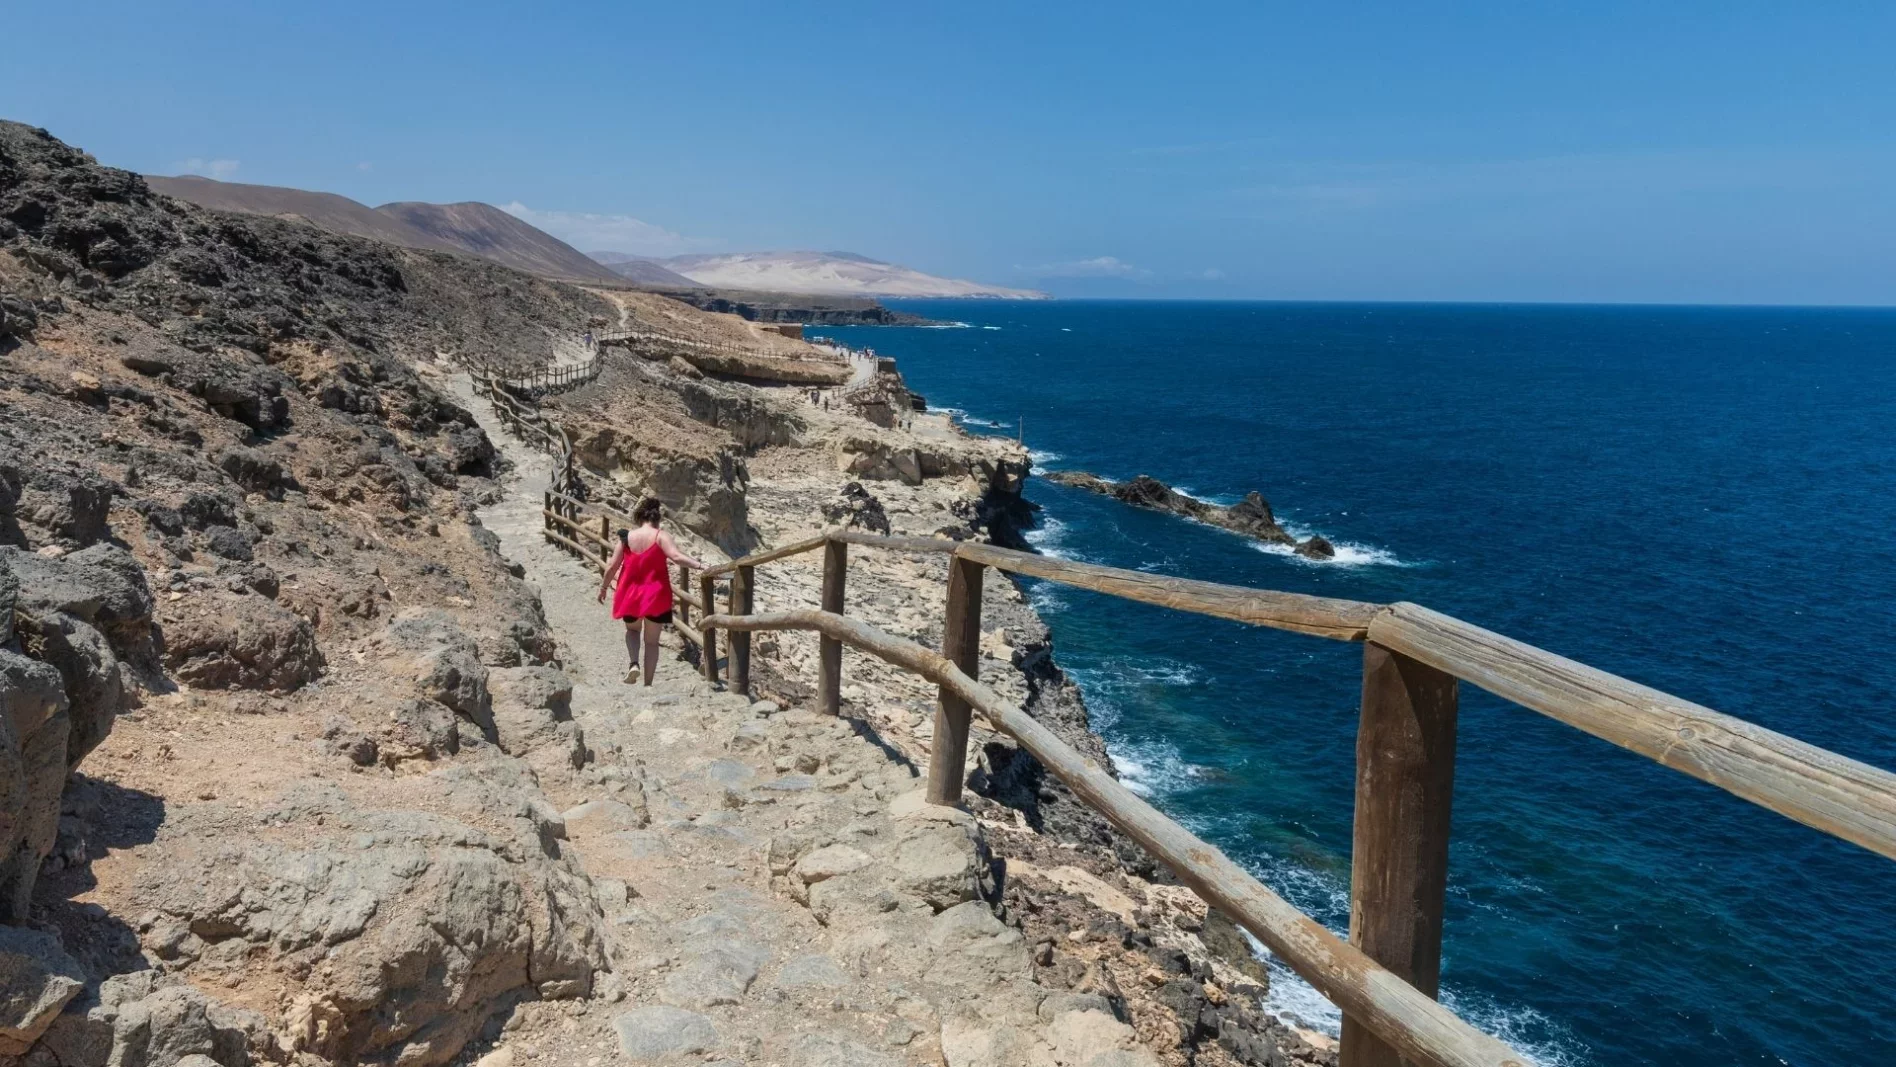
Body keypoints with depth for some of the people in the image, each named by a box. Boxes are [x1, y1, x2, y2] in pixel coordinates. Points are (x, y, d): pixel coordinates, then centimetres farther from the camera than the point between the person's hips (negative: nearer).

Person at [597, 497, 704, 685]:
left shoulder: (627, 537, -2)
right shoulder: (660, 536, -11)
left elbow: (612, 566, 3)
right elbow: (676, 556, -28)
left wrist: (604, 587, 16)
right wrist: (699, 565, -30)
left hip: (631, 594, 2)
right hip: (656, 596, -2)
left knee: (632, 629, 28)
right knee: (652, 641, 11)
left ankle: (634, 664, 2)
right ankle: (648, 684, 11)